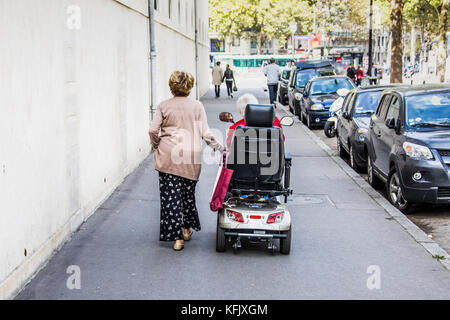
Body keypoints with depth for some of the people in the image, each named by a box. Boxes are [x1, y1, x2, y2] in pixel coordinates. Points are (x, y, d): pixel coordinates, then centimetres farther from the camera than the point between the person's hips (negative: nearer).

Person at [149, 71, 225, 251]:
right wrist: (217, 147, 13)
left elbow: (153, 130, -4)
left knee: (170, 196, 1)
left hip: (168, 157, -1)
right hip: (191, 157, 1)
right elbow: (205, 133, -1)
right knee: (188, 193, 19)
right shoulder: (197, 106, 3)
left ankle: (177, 238, -3)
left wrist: (156, 146, 13)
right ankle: (187, 229, 32)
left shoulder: (164, 106, 2)